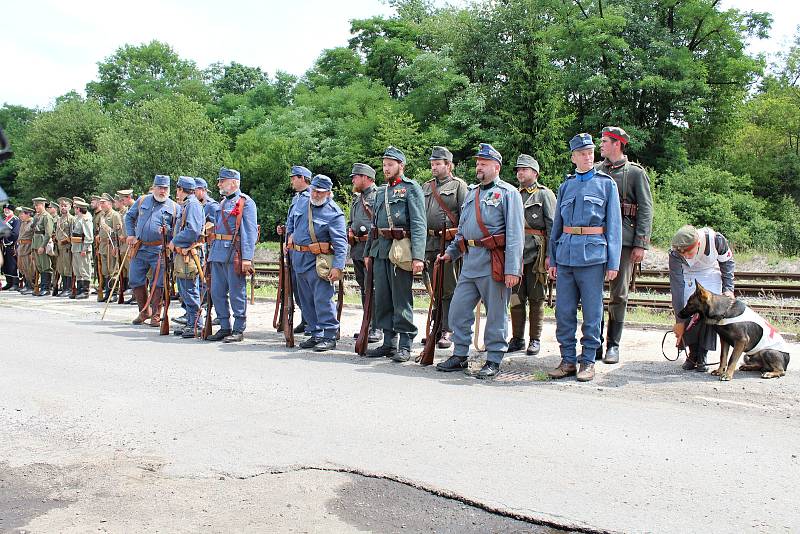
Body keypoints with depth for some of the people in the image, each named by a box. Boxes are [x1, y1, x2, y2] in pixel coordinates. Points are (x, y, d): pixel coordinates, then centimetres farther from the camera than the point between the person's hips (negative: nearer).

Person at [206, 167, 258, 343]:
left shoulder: (245, 202, -6)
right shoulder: (222, 202, 19)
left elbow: (250, 232, -12)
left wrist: (247, 258, -19)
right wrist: (211, 252, 20)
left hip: (234, 253, -8)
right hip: (218, 253, 8)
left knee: (237, 293, -2)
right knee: (217, 292, 9)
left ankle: (239, 330, 7)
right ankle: (225, 327, 20)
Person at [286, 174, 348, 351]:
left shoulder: (334, 213, -11)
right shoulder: (301, 202, 11)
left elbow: (340, 243, -17)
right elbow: (291, 221, 31)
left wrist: (338, 266, -24)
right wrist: (290, 234, 14)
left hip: (318, 261, -7)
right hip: (299, 258, 7)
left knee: (322, 298, -10)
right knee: (306, 300, 12)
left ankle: (329, 336, -4)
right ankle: (315, 334, 22)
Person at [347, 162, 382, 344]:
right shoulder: (357, 198, 21)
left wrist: (371, 235, -16)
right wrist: (350, 231, 11)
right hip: (357, 249, 9)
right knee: (364, 289, 12)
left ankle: (377, 329, -4)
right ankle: (368, 325, 19)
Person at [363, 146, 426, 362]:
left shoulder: (411, 188, -3)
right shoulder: (381, 191, 20)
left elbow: (419, 224, -11)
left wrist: (418, 256, -20)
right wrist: (368, 252, 20)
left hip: (400, 249, -7)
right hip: (380, 249, 7)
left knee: (402, 298, -3)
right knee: (382, 298, 9)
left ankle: (405, 345, 4)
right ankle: (389, 342, 19)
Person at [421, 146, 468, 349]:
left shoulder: (458, 185, 1)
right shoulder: (426, 187, 18)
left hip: (449, 243, -6)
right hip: (429, 243, 6)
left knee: (449, 290, -3)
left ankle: (448, 331, 1)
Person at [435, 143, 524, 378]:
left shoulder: (507, 192, -3)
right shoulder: (471, 193, 19)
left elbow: (515, 234, -11)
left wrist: (512, 269, -18)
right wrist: (451, 252, 16)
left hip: (494, 262, -7)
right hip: (470, 260, 7)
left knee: (496, 314, 2)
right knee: (458, 310, 7)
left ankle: (493, 361, 12)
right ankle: (459, 356, 20)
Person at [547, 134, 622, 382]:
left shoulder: (606, 183, 5)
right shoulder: (565, 186, 14)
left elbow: (614, 225, 2)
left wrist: (613, 262, -4)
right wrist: (552, 259, 12)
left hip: (592, 255, -3)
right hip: (565, 254, 3)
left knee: (592, 312, 2)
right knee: (564, 312, 5)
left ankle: (588, 361, 12)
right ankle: (568, 360, 15)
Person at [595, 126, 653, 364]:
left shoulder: (635, 172, 3)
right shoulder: (595, 171, 13)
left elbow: (645, 210, -1)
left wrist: (640, 244, -9)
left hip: (623, 240, -3)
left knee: (618, 295, 3)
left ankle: (613, 345, 12)